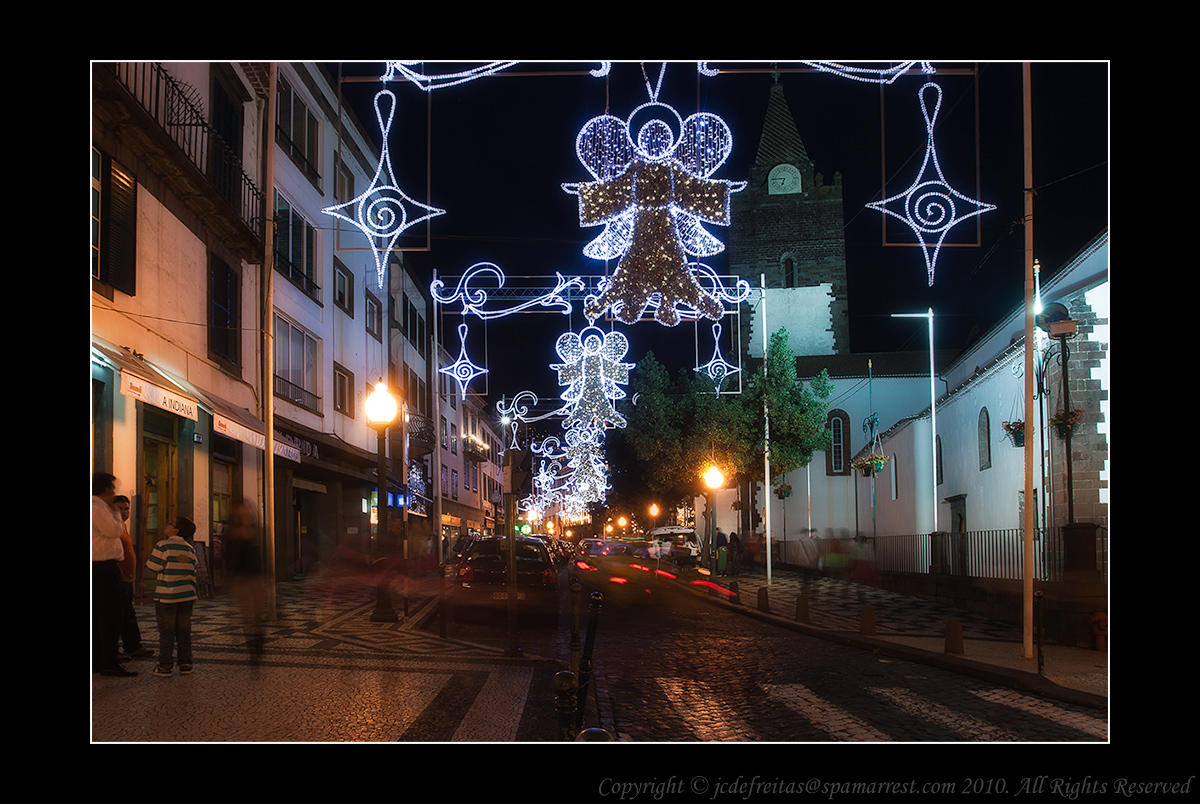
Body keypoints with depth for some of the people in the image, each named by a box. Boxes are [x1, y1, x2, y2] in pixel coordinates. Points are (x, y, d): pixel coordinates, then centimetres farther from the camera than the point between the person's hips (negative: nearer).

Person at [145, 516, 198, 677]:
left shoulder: (163, 546, -11)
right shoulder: (189, 549, 6)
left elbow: (152, 567, -6)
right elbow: (192, 573, 9)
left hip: (166, 597, -4)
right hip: (186, 596, 5)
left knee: (166, 632, 1)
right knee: (183, 631, 10)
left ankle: (165, 667, 2)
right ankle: (185, 665, 11)